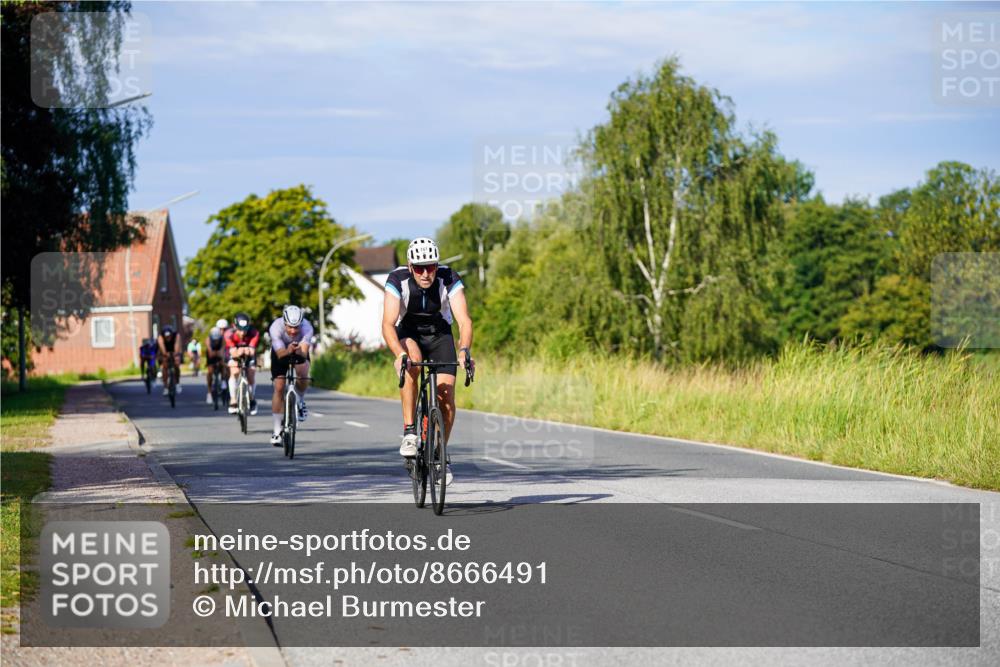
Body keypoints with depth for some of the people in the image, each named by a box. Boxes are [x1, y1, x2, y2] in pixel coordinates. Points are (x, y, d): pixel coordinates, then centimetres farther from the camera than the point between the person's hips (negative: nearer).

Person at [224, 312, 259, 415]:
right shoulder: (230, 334, -35)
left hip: (249, 354, 1)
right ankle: (233, 401, -19)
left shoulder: (254, 333, -35)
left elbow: (252, 350, -42)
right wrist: (238, 352, -64)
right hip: (234, 353, -1)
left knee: (251, 375, -10)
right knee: (234, 372, -25)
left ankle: (252, 400, 17)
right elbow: (233, 352, -41)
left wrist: (249, 351, -65)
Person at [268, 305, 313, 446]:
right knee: (279, 388, -10)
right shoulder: (276, 328, -36)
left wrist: (298, 351, -65)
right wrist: (288, 351, -60)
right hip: (281, 351, 0)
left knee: (303, 372, -31)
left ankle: (300, 401, 1)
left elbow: (304, 353, -42)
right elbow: (280, 354, -39)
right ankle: (277, 431, -2)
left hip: (300, 351, 0)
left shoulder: (307, 328, -35)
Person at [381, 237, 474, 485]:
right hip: (408, 334, -1)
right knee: (411, 363, -36)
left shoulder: (449, 279, -25)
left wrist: (464, 350, -52)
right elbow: (388, 323, -35)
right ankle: (409, 433, -28)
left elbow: (464, 320, -33)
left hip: (440, 335, 1)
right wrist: (400, 354, -53)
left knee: (446, 397, -13)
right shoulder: (397, 280, -27)